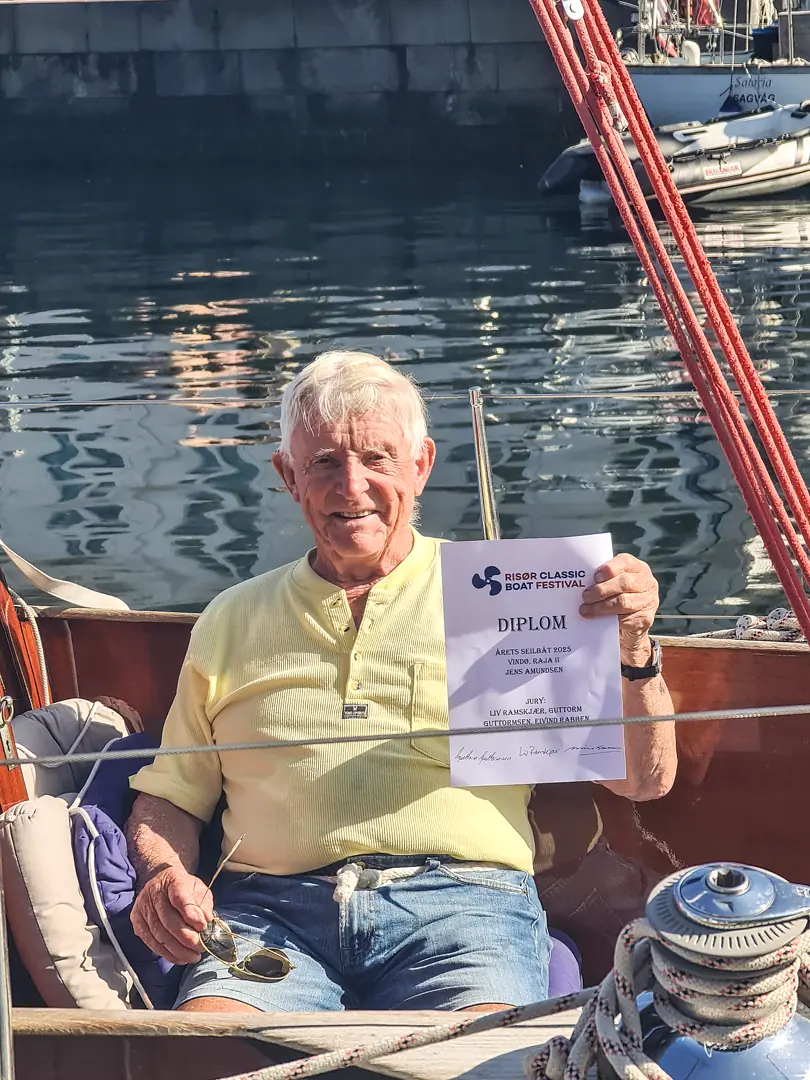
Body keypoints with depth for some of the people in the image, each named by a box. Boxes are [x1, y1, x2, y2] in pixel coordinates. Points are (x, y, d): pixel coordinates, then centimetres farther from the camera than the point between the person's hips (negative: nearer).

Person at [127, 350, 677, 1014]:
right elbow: (170, 797, 23)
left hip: (464, 907, -1)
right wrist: (164, 875, 1)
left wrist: (631, 651, -8)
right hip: (273, 912, 1)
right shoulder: (233, 621, 19)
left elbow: (644, 781, 10)